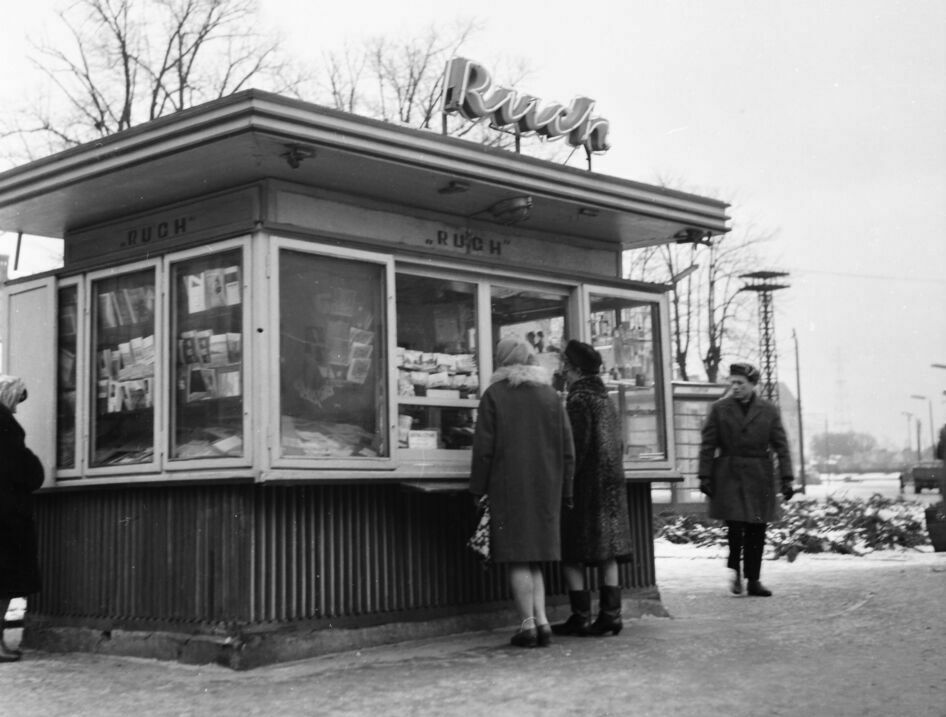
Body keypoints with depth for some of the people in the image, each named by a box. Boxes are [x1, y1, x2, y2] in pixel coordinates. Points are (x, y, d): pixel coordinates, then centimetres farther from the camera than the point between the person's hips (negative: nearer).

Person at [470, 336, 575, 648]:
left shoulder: (494, 395, -3)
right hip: (545, 489, 4)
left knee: (518, 558, 0)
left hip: (508, 488, -4)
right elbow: (567, 450, 7)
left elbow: (483, 448, -7)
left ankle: (528, 624, -2)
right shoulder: (551, 396, 9)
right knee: (535, 557, 13)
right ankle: (541, 620, 3)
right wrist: (564, 493, 12)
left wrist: (478, 490, 0)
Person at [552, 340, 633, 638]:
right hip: (611, 484, 9)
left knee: (571, 554, -3)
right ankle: (610, 614, 8)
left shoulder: (579, 400, -12)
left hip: (584, 486, -9)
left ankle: (581, 618, -3)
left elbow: (577, 446, -19)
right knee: (606, 552, 9)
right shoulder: (604, 398, 15)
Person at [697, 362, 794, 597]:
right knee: (736, 525, -11)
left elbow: (781, 446, 5)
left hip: (759, 478, 1)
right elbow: (707, 445, 3)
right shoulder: (719, 409, 3)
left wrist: (786, 478, -2)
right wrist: (705, 476, -3)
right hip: (729, 476, -1)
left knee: (757, 530, 3)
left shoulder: (769, 410, 5)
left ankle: (753, 580, 14)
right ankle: (734, 570, 12)